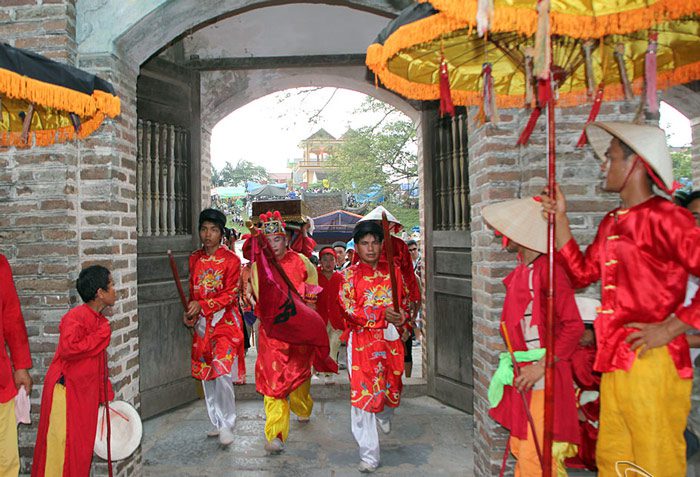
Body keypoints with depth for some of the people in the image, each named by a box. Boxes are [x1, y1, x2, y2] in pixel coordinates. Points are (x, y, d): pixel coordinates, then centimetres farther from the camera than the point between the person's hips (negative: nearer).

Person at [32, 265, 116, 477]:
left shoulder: (100, 320, 9)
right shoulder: (76, 317, -18)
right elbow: (67, 349, -35)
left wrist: (105, 394, 18)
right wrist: (101, 336, -25)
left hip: (86, 392, 9)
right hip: (65, 389, -8)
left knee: (83, 448, 15)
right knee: (62, 446, 0)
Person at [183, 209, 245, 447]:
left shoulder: (231, 260, -7)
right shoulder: (195, 258, 9)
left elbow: (230, 295, -10)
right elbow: (193, 291, 14)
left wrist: (202, 305, -19)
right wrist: (190, 313, -2)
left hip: (225, 321, -5)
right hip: (202, 323, 5)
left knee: (222, 373, -12)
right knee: (206, 374, 10)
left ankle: (227, 425, 4)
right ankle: (217, 422, 25)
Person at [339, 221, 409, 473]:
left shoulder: (393, 270, 6)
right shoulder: (350, 274, -3)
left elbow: (404, 300, 15)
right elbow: (349, 310, -11)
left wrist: (402, 318, -4)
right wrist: (382, 313, -19)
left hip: (391, 339, 3)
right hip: (362, 340, -3)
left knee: (392, 387, 16)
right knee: (362, 394, -4)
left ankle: (384, 416, 54)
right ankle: (369, 456, 9)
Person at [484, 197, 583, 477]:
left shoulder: (547, 269, -16)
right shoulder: (520, 271, 11)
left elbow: (574, 326, -20)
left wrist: (541, 366, -20)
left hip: (543, 375, -9)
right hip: (522, 373, 9)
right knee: (521, 449, 17)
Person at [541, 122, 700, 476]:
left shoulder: (665, 217, -10)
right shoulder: (611, 222, 15)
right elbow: (581, 274, 16)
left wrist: (669, 329, -16)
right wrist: (559, 218, 14)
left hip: (652, 362, -8)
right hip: (614, 361, 8)